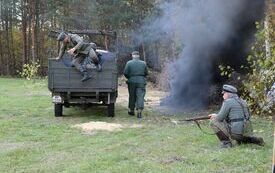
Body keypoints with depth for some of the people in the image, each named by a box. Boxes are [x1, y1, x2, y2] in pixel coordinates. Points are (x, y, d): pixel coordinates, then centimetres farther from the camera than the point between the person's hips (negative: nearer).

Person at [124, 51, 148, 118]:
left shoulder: (129, 63, -1)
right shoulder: (143, 63, 4)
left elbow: (125, 73, -6)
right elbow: (146, 73, 6)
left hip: (132, 82, 0)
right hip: (141, 82, 0)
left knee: (132, 96, 13)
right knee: (140, 97, -2)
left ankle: (131, 110, 23)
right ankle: (139, 112, -11)